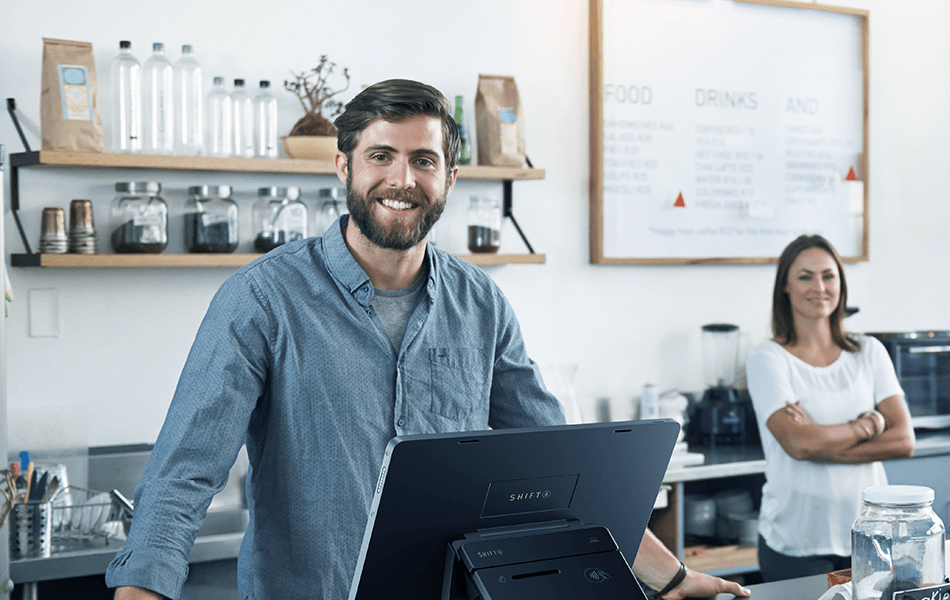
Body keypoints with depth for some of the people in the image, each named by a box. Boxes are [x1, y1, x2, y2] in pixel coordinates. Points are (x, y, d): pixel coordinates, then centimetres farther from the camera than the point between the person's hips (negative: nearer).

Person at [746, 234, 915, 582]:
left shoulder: (869, 352, 8)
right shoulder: (767, 359, -4)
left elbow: (904, 440, -2)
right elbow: (797, 443, -18)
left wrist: (821, 441, -12)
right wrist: (869, 424, -7)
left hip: (869, 536, 4)